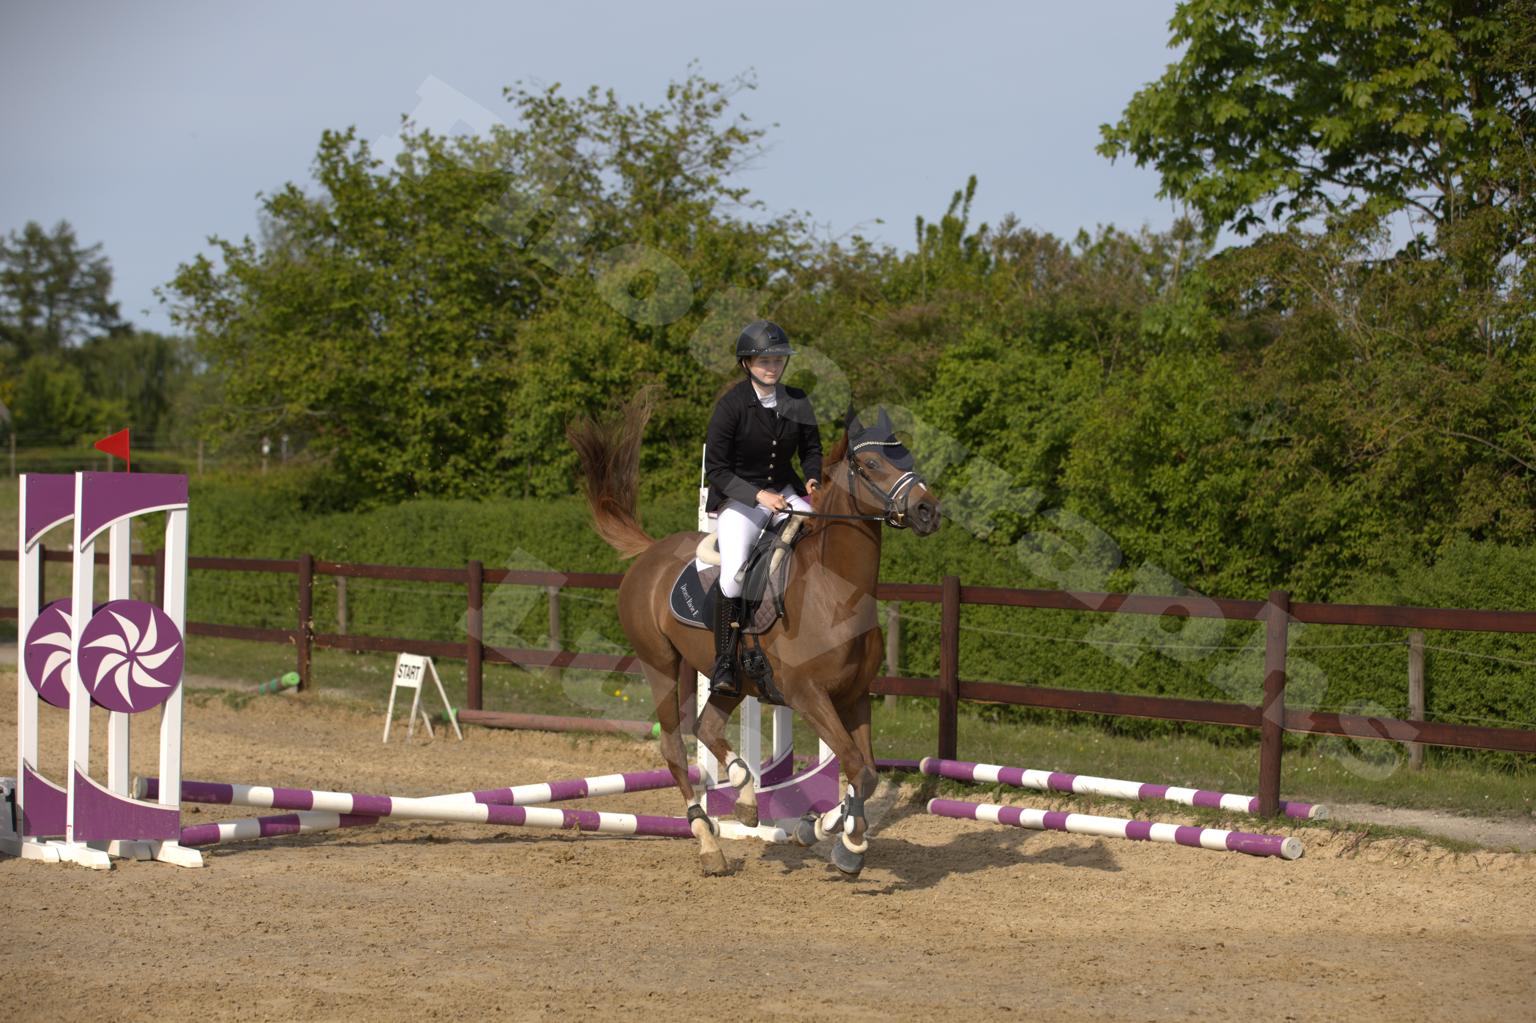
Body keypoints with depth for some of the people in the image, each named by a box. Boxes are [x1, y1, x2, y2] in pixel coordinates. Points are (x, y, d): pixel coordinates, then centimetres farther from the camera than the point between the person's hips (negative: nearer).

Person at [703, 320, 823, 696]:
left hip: (785, 493, 4)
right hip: (738, 499, -4)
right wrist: (758, 495, -22)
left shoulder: (796, 401, 3)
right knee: (733, 573, -26)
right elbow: (715, 469, -11)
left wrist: (813, 479, -5)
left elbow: (811, 448, 17)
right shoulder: (730, 405, -11)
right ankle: (724, 664, -16)